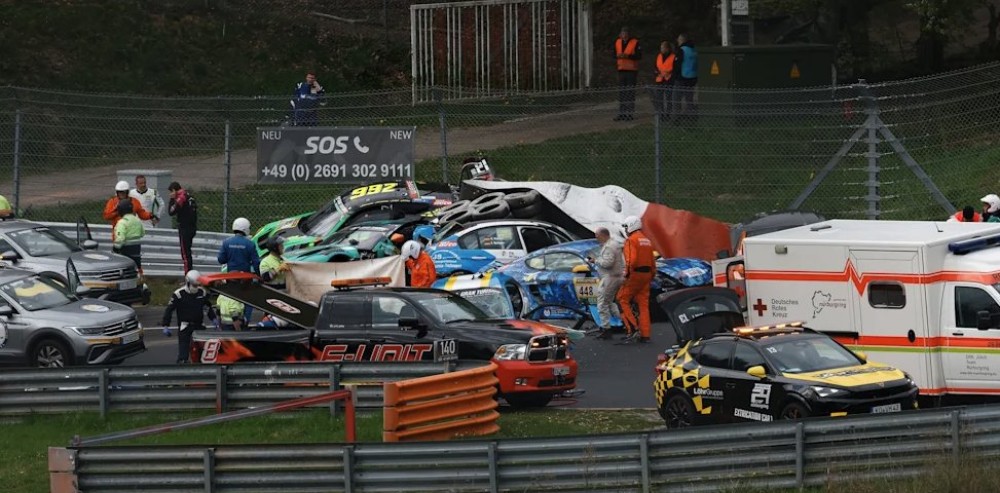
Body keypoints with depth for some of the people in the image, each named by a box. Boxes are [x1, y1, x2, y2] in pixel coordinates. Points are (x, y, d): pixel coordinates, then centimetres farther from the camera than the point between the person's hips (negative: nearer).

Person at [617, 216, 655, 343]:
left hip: (635, 274, -8)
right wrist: (652, 275, 21)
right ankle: (645, 335, 7)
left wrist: (627, 274, -15)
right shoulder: (646, 240, 15)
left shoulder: (631, 240, -11)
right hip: (646, 275, 8)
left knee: (622, 299, 3)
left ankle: (632, 327, -8)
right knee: (643, 305, 9)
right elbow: (652, 261, 17)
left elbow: (631, 260, -23)